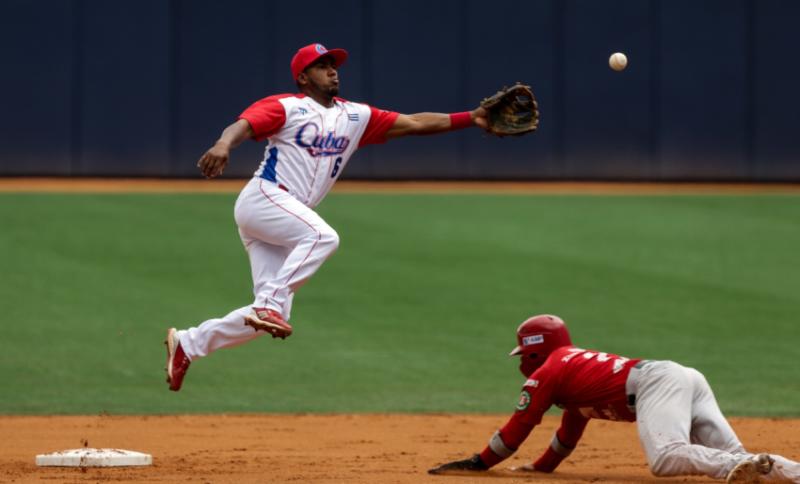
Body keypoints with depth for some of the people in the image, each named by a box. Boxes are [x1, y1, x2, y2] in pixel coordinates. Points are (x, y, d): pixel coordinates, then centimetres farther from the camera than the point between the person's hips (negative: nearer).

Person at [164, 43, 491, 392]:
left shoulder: (356, 117, 17)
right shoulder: (286, 108, -2)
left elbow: (414, 123, 12)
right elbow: (244, 125, -18)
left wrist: (470, 118, 2)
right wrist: (224, 144, -42)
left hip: (282, 224, 7)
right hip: (262, 198, -7)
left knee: (270, 316, 0)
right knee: (322, 236, -33)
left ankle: (188, 343, 12)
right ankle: (268, 305, -33)